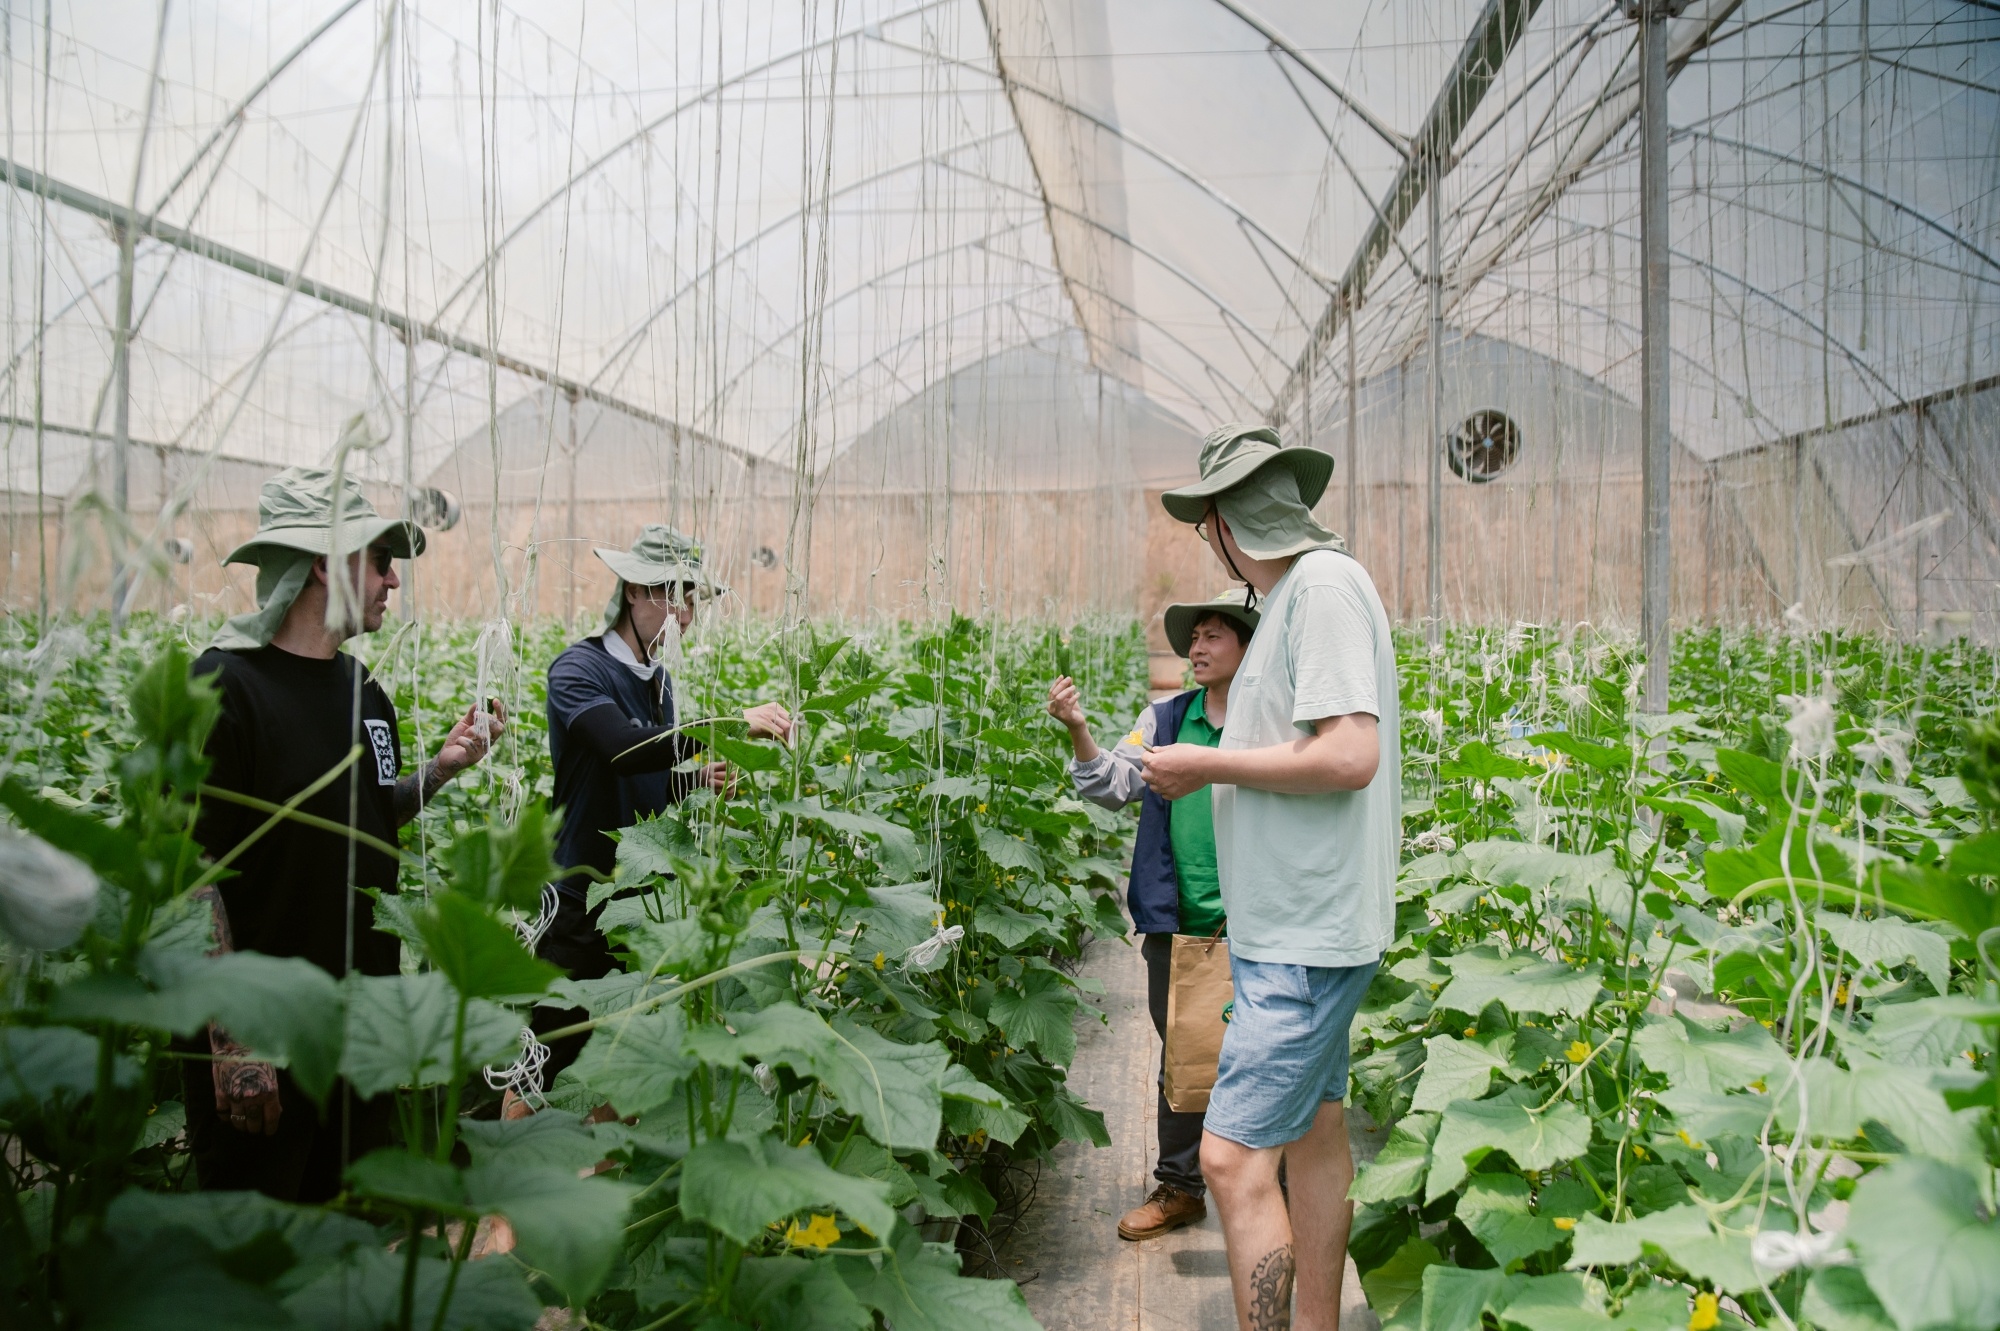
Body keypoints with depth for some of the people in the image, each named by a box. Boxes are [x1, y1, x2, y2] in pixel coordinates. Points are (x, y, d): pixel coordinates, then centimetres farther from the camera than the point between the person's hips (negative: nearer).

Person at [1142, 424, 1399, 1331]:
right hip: (1297, 923, 10)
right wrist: (1203, 771, 11)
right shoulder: (1296, 595, 13)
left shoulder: (1326, 583, -15)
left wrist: (1207, 765, -14)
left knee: (1234, 1154, -10)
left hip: (1308, 932, -10)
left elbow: (1351, 755, -23)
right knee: (1313, 1130, 17)